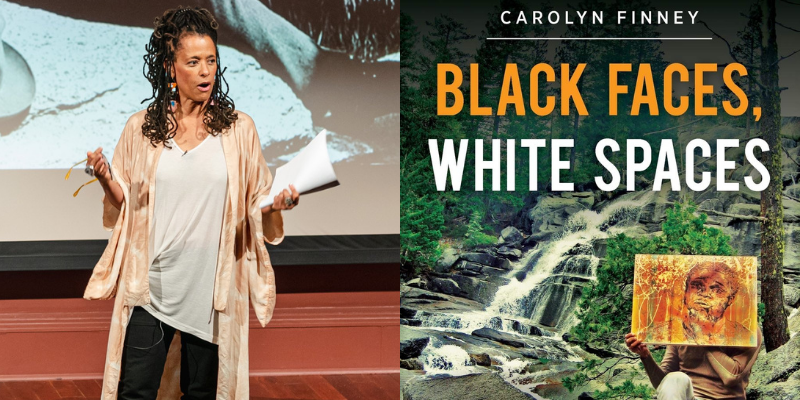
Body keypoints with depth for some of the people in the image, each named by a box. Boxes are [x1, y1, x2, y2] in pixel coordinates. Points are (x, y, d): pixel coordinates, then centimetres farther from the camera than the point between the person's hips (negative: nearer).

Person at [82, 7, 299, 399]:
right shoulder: (141, 128, 4)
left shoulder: (238, 127, 2)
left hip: (212, 289, 0)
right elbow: (125, 205, 9)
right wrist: (105, 176, -10)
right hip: (152, 288, 0)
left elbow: (256, 205, 7)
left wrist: (276, 203, -15)